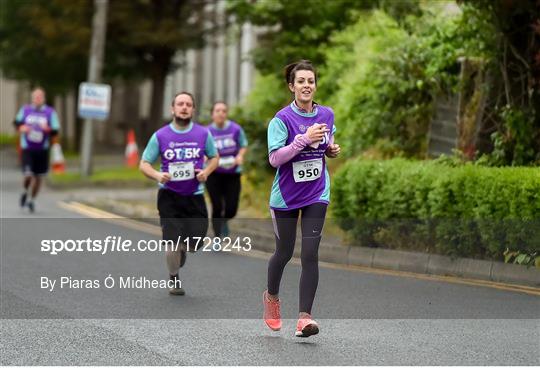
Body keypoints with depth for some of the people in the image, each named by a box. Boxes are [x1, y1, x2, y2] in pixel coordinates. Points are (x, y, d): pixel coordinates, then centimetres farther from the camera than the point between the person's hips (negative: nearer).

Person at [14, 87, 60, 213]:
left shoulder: (50, 112, -2)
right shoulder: (25, 110, 3)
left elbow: (55, 131, -4)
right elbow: (17, 122, 16)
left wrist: (48, 129, -25)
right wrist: (21, 127, -7)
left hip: (42, 150, 1)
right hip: (27, 149, -1)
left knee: (38, 177, 7)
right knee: (28, 175, -15)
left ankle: (32, 199, 30)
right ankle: (25, 192, 18)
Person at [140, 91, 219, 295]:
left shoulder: (203, 133, 1)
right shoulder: (160, 136, -3)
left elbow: (214, 157, 15)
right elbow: (144, 164, 2)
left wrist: (206, 171, -6)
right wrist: (157, 175, -19)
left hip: (194, 196, 2)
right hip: (169, 196, -2)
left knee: (194, 243, -2)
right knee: (173, 242, -8)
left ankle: (181, 250, 36)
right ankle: (174, 279, 16)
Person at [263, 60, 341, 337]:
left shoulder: (327, 115, 1)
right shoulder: (282, 119, -13)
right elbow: (274, 158, -21)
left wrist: (332, 149, 0)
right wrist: (304, 139, -28)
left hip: (316, 194, 2)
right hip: (286, 195, -2)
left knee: (310, 255, -9)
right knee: (284, 252, 12)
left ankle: (304, 317, -8)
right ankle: (272, 296, 42)